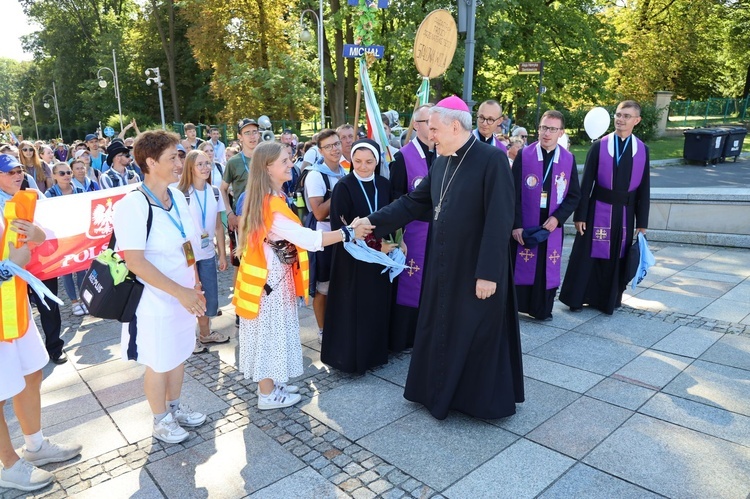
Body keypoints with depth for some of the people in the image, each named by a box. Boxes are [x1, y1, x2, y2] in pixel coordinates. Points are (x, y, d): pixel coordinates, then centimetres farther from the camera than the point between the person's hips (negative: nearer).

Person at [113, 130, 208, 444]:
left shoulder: (177, 197, 0)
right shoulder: (133, 205, -21)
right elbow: (135, 261, -24)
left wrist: (195, 285, 10)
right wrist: (180, 292, -24)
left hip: (184, 294, 6)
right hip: (154, 300, -6)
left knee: (179, 354, 20)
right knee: (159, 364, 11)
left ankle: (175, 407, 42)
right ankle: (161, 421, 33)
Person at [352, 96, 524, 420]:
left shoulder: (492, 160, -16)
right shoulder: (441, 163, 7)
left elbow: (500, 221, -20)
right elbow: (413, 202, 11)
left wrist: (488, 273, -21)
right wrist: (373, 221, 3)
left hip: (477, 270, -7)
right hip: (443, 266, 7)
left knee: (478, 337, 8)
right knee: (440, 331, 18)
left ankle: (482, 399, 29)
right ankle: (441, 391, 38)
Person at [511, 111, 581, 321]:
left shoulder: (569, 159, 2)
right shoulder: (524, 155, -4)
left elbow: (574, 195, 4)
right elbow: (514, 193, -6)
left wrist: (557, 217, -10)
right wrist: (516, 224, -11)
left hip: (552, 224, 2)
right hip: (524, 224, -2)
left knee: (548, 268, 9)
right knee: (521, 265, 6)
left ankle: (543, 309, 23)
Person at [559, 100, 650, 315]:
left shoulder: (642, 150, 3)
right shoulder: (599, 146, -3)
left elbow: (644, 188, 4)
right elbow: (586, 183, -4)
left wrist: (642, 223, 2)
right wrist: (580, 215, -7)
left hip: (625, 213, 2)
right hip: (598, 211, -2)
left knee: (618, 257, 9)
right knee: (589, 255, 3)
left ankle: (611, 299, 25)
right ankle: (578, 297, 17)